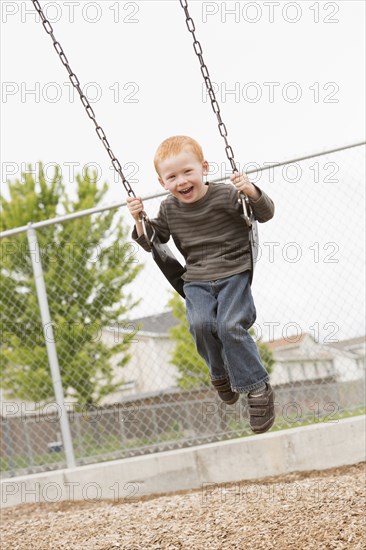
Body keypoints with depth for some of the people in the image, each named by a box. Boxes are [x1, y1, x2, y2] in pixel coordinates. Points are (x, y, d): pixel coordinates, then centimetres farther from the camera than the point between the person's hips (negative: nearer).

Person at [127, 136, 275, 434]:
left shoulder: (226, 195, -5)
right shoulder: (169, 209, 8)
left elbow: (266, 214, 1)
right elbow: (152, 241, 20)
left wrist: (253, 192, -20)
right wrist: (140, 221, 1)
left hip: (234, 274, -3)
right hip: (196, 281, 3)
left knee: (231, 325, -26)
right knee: (201, 324, -25)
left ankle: (257, 387, -12)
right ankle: (222, 372, 3)